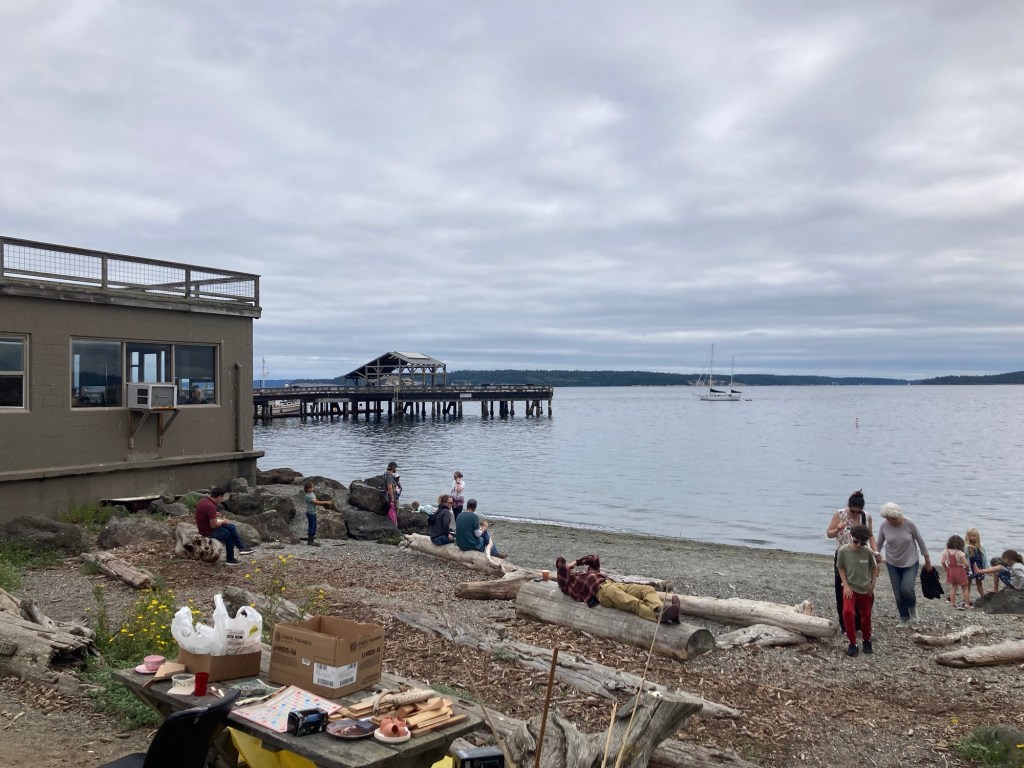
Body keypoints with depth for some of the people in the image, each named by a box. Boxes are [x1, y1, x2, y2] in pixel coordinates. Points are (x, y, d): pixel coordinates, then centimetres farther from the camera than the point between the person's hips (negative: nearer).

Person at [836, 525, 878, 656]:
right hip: (850, 588, -1)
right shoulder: (843, 550, -15)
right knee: (848, 612, -20)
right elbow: (841, 568, -2)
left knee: (866, 616, 13)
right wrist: (846, 585, -8)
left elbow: (874, 568, 3)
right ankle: (852, 644, -5)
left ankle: (867, 641, 39)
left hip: (865, 589, 1)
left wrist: (872, 584, 0)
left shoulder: (868, 552, -14)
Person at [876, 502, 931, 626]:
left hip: (910, 562, -2)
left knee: (906, 589, -18)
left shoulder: (909, 523, -18)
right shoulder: (884, 526, -13)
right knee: (898, 595, 3)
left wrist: (927, 560, 1)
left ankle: (912, 607, 15)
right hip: (892, 564, 2)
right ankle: (904, 620, 20)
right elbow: (879, 544, -1)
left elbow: (920, 540, -6)